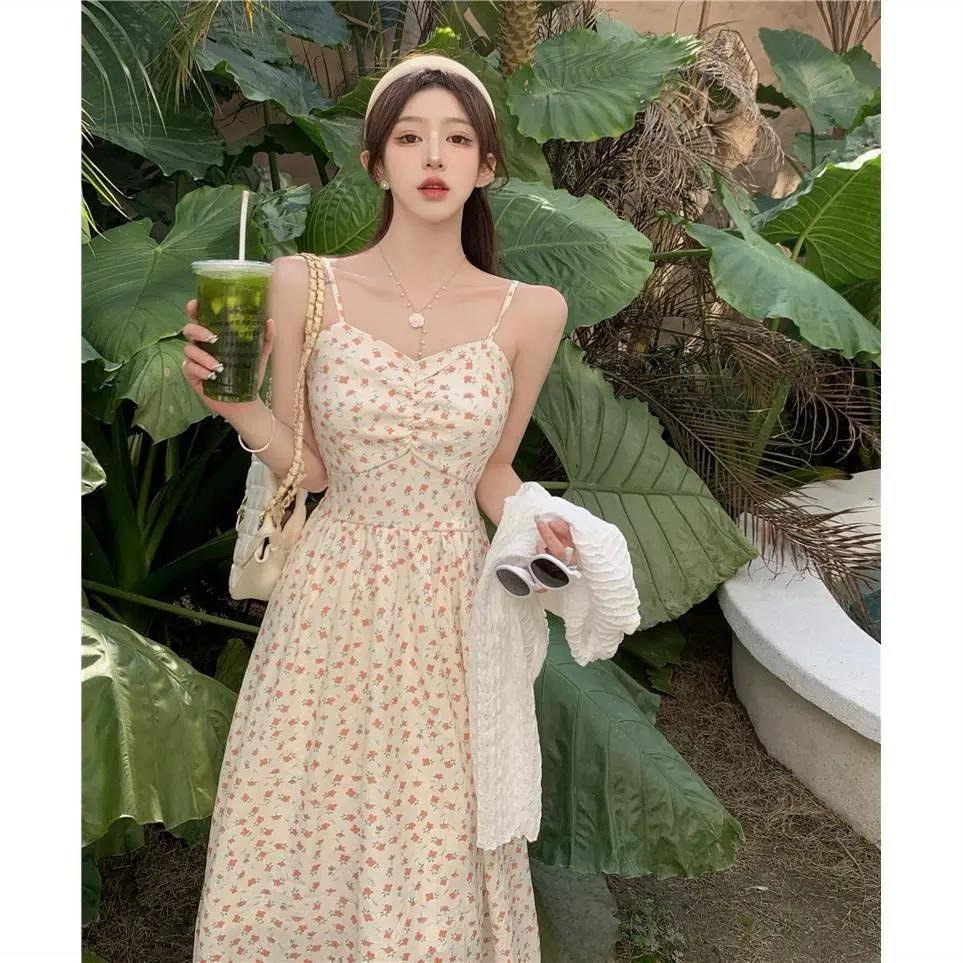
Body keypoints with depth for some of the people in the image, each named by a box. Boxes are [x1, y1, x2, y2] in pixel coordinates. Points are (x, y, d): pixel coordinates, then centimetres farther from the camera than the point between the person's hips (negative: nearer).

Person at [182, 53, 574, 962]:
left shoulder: (529, 311, -2)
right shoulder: (305, 285, -4)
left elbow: (491, 473, 8)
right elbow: (306, 466, 0)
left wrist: (535, 525, -11)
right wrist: (231, 401, -16)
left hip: (449, 606, 1)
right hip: (331, 599, 0)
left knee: (437, 852, 13)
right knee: (307, 839, 14)